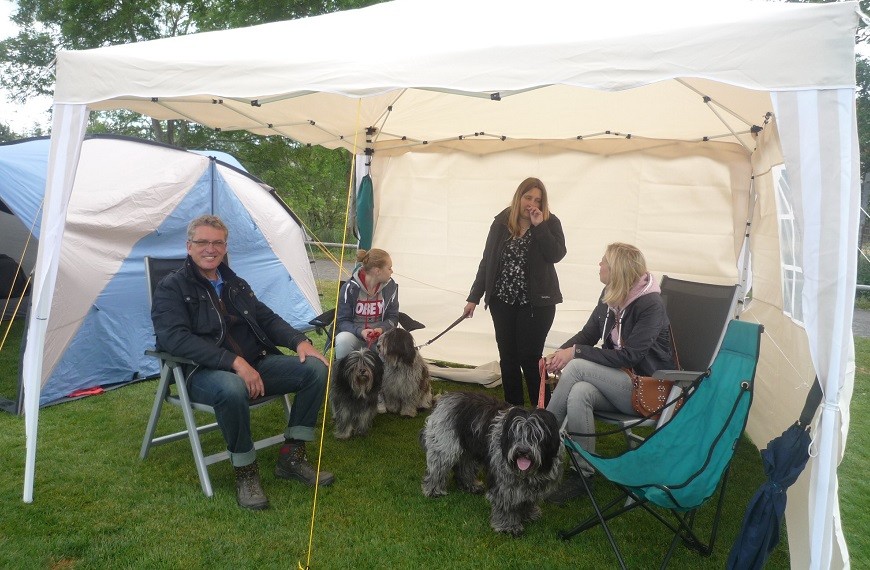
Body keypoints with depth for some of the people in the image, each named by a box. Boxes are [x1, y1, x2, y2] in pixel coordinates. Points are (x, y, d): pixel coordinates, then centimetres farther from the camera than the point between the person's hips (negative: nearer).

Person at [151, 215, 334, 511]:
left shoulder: (236, 284, 18)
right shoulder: (171, 288, -2)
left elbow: (267, 319, 18)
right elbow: (176, 338, -17)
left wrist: (299, 341, -4)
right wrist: (235, 362, -27)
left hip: (257, 363, 7)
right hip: (205, 373, -6)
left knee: (316, 368, -12)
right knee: (232, 388, -41)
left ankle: (291, 456, -3)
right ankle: (245, 471, -16)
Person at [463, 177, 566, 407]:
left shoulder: (550, 223, -1)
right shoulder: (502, 222, 4)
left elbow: (557, 254, -17)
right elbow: (487, 260, 6)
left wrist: (539, 225, -17)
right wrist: (474, 297, 4)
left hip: (536, 302, -3)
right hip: (502, 300, 3)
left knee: (529, 357, -3)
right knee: (508, 357, 7)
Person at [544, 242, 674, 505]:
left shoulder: (650, 304, -18)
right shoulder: (610, 295, 2)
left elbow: (629, 356, -24)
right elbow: (588, 333, 8)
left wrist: (576, 353, -24)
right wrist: (561, 352, -12)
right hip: (615, 380, 6)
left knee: (577, 367, -27)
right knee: (579, 394, -28)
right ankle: (583, 473, -19)